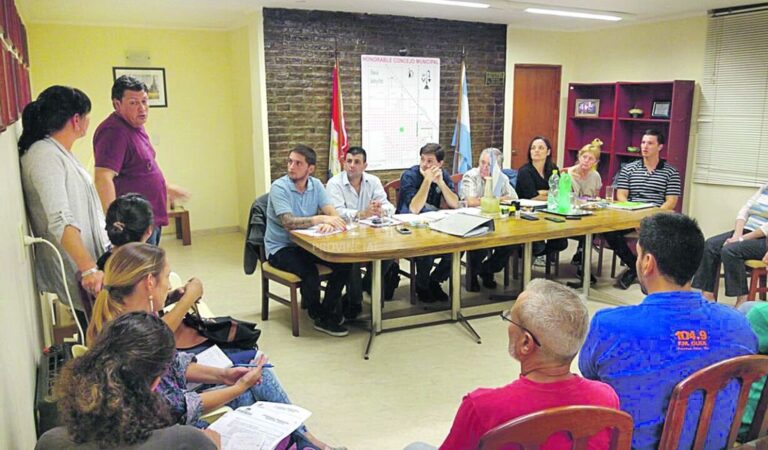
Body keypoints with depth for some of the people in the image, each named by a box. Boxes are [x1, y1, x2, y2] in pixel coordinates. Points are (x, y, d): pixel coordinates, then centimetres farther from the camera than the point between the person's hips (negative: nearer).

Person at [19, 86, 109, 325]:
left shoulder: (60, 153, 14)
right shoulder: (45, 156, -17)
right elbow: (60, 221, -27)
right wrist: (88, 269, -32)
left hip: (92, 258, 10)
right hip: (74, 272, -10)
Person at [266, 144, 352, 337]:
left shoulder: (316, 185, 0)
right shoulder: (279, 187, -16)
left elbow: (332, 213, -10)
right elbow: (288, 222, -30)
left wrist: (329, 223, -35)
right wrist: (320, 219, -40)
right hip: (280, 247, -5)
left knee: (344, 262, -14)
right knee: (309, 273, -30)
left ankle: (329, 309, 3)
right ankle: (319, 316, -3)